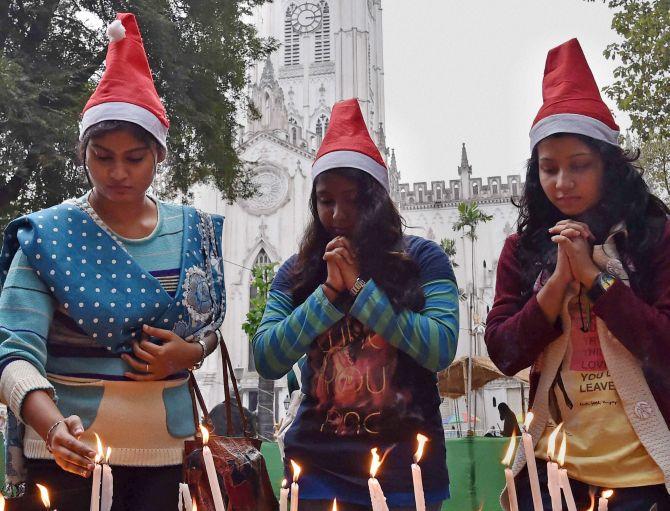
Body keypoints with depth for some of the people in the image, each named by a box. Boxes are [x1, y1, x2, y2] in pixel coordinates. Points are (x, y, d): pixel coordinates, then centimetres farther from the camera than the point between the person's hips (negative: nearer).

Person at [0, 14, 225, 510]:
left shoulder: (195, 231, 1)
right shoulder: (45, 236, -9)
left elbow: (211, 322, 13)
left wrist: (189, 352, -10)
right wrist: (54, 427, -35)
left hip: (162, 450, 3)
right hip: (64, 452, -2)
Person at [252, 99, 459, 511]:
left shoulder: (422, 258, -1)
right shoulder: (297, 272, 5)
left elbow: (442, 349, -13)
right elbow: (267, 361, -5)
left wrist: (360, 286, -14)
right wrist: (330, 292, -13)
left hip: (406, 465, -1)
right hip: (321, 465, 2)